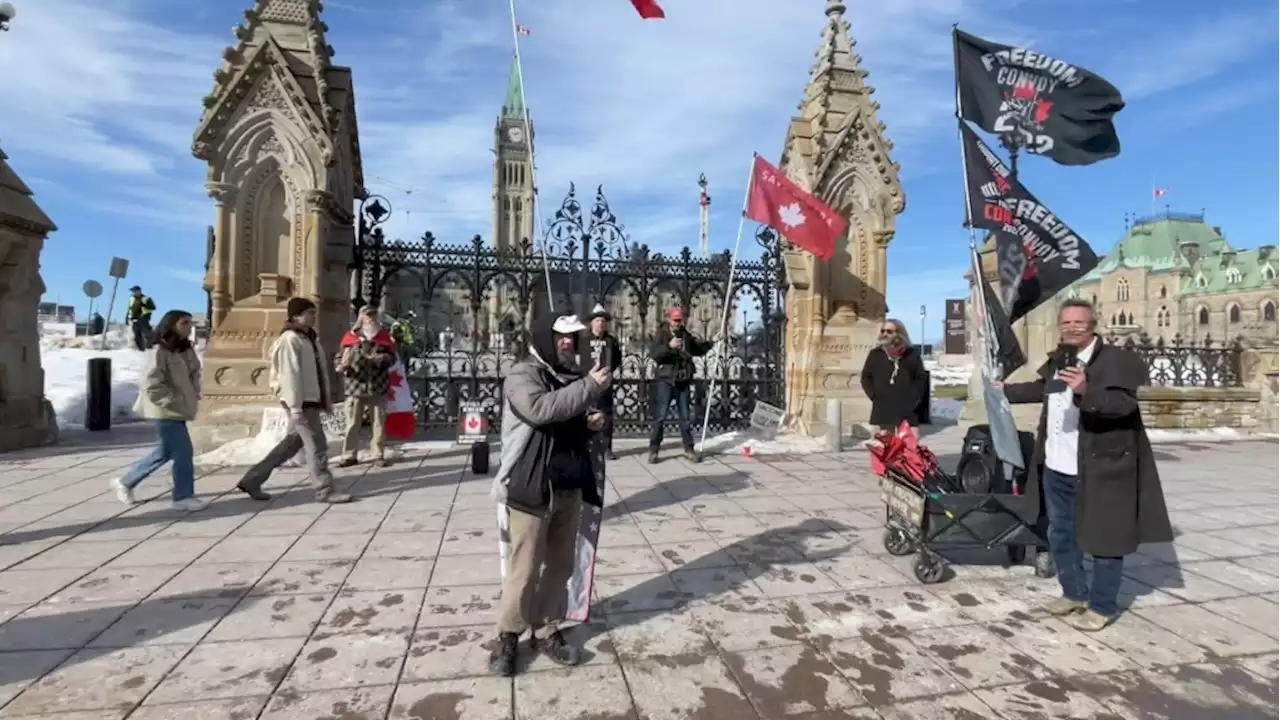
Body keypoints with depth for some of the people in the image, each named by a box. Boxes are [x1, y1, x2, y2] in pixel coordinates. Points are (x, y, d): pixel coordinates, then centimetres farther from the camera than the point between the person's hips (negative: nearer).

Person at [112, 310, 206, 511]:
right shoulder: (160, 352, -17)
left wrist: (193, 396, 6)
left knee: (165, 452, 19)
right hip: (165, 411, -9)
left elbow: (194, 374, 20)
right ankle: (183, 497, 8)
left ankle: (125, 483, 35)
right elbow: (151, 385, -20)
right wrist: (174, 401, -18)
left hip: (177, 411, 9)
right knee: (183, 452, -5)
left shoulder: (187, 350, 6)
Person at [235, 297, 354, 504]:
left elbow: (318, 373, 19)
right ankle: (325, 491, 4)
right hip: (301, 402, -10)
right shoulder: (290, 339, -13)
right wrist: (294, 406, -22)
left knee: (291, 443, 15)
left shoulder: (309, 338, 17)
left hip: (312, 400, 10)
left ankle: (252, 480, 24)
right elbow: (290, 375, -19)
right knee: (317, 445, -5)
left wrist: (327, 399, 19)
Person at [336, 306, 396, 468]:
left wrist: (383, 358, -12)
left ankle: (378, 455, 13)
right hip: (355, 385, -1)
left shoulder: (383, 335, 8)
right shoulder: (351, 336, 4)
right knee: (352, 423, 2)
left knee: (378, 423, 5)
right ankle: (349, 455, 11)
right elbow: (340, 356, 5)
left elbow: (392, 357, 10)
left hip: (378, 386, 1)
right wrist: (341, 366, -16)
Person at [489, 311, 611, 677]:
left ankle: (546, 631, 30)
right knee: (524, 570, 3)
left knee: (561, 565, 15)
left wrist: (592, 423, 1)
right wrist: (590, 387, -28)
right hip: (531, 489, -7)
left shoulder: (573, 375, 11)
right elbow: (541, 410, -31)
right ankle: (508, 636, 23)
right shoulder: (522, 374, -11)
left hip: (570, 488, 7)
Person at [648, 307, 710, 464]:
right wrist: (669, 346, -31)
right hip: (666, 380, -3)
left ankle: (689, 449, 17)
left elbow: (698, 350, 24)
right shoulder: (662, 334, -2)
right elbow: (655, 355, -16)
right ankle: (653, 450, 4)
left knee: (685, 417, 10)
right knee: (660, 416, -2)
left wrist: (711, 343, 8)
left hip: (684, 381, 4)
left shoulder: (687, 335, 8)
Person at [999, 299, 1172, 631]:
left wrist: (1086, 391, -41)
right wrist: (1005, 391, 35)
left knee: (1103, 538, 6)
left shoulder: (1117, 360, -13)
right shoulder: (1057, 359, 10)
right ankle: (1074, 594, 36)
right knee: (1060, 535, 19)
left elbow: (1125, 403, -26)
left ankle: (1102, 607, 20)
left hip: (1098, 469, -8)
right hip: (1056, 468, 8)